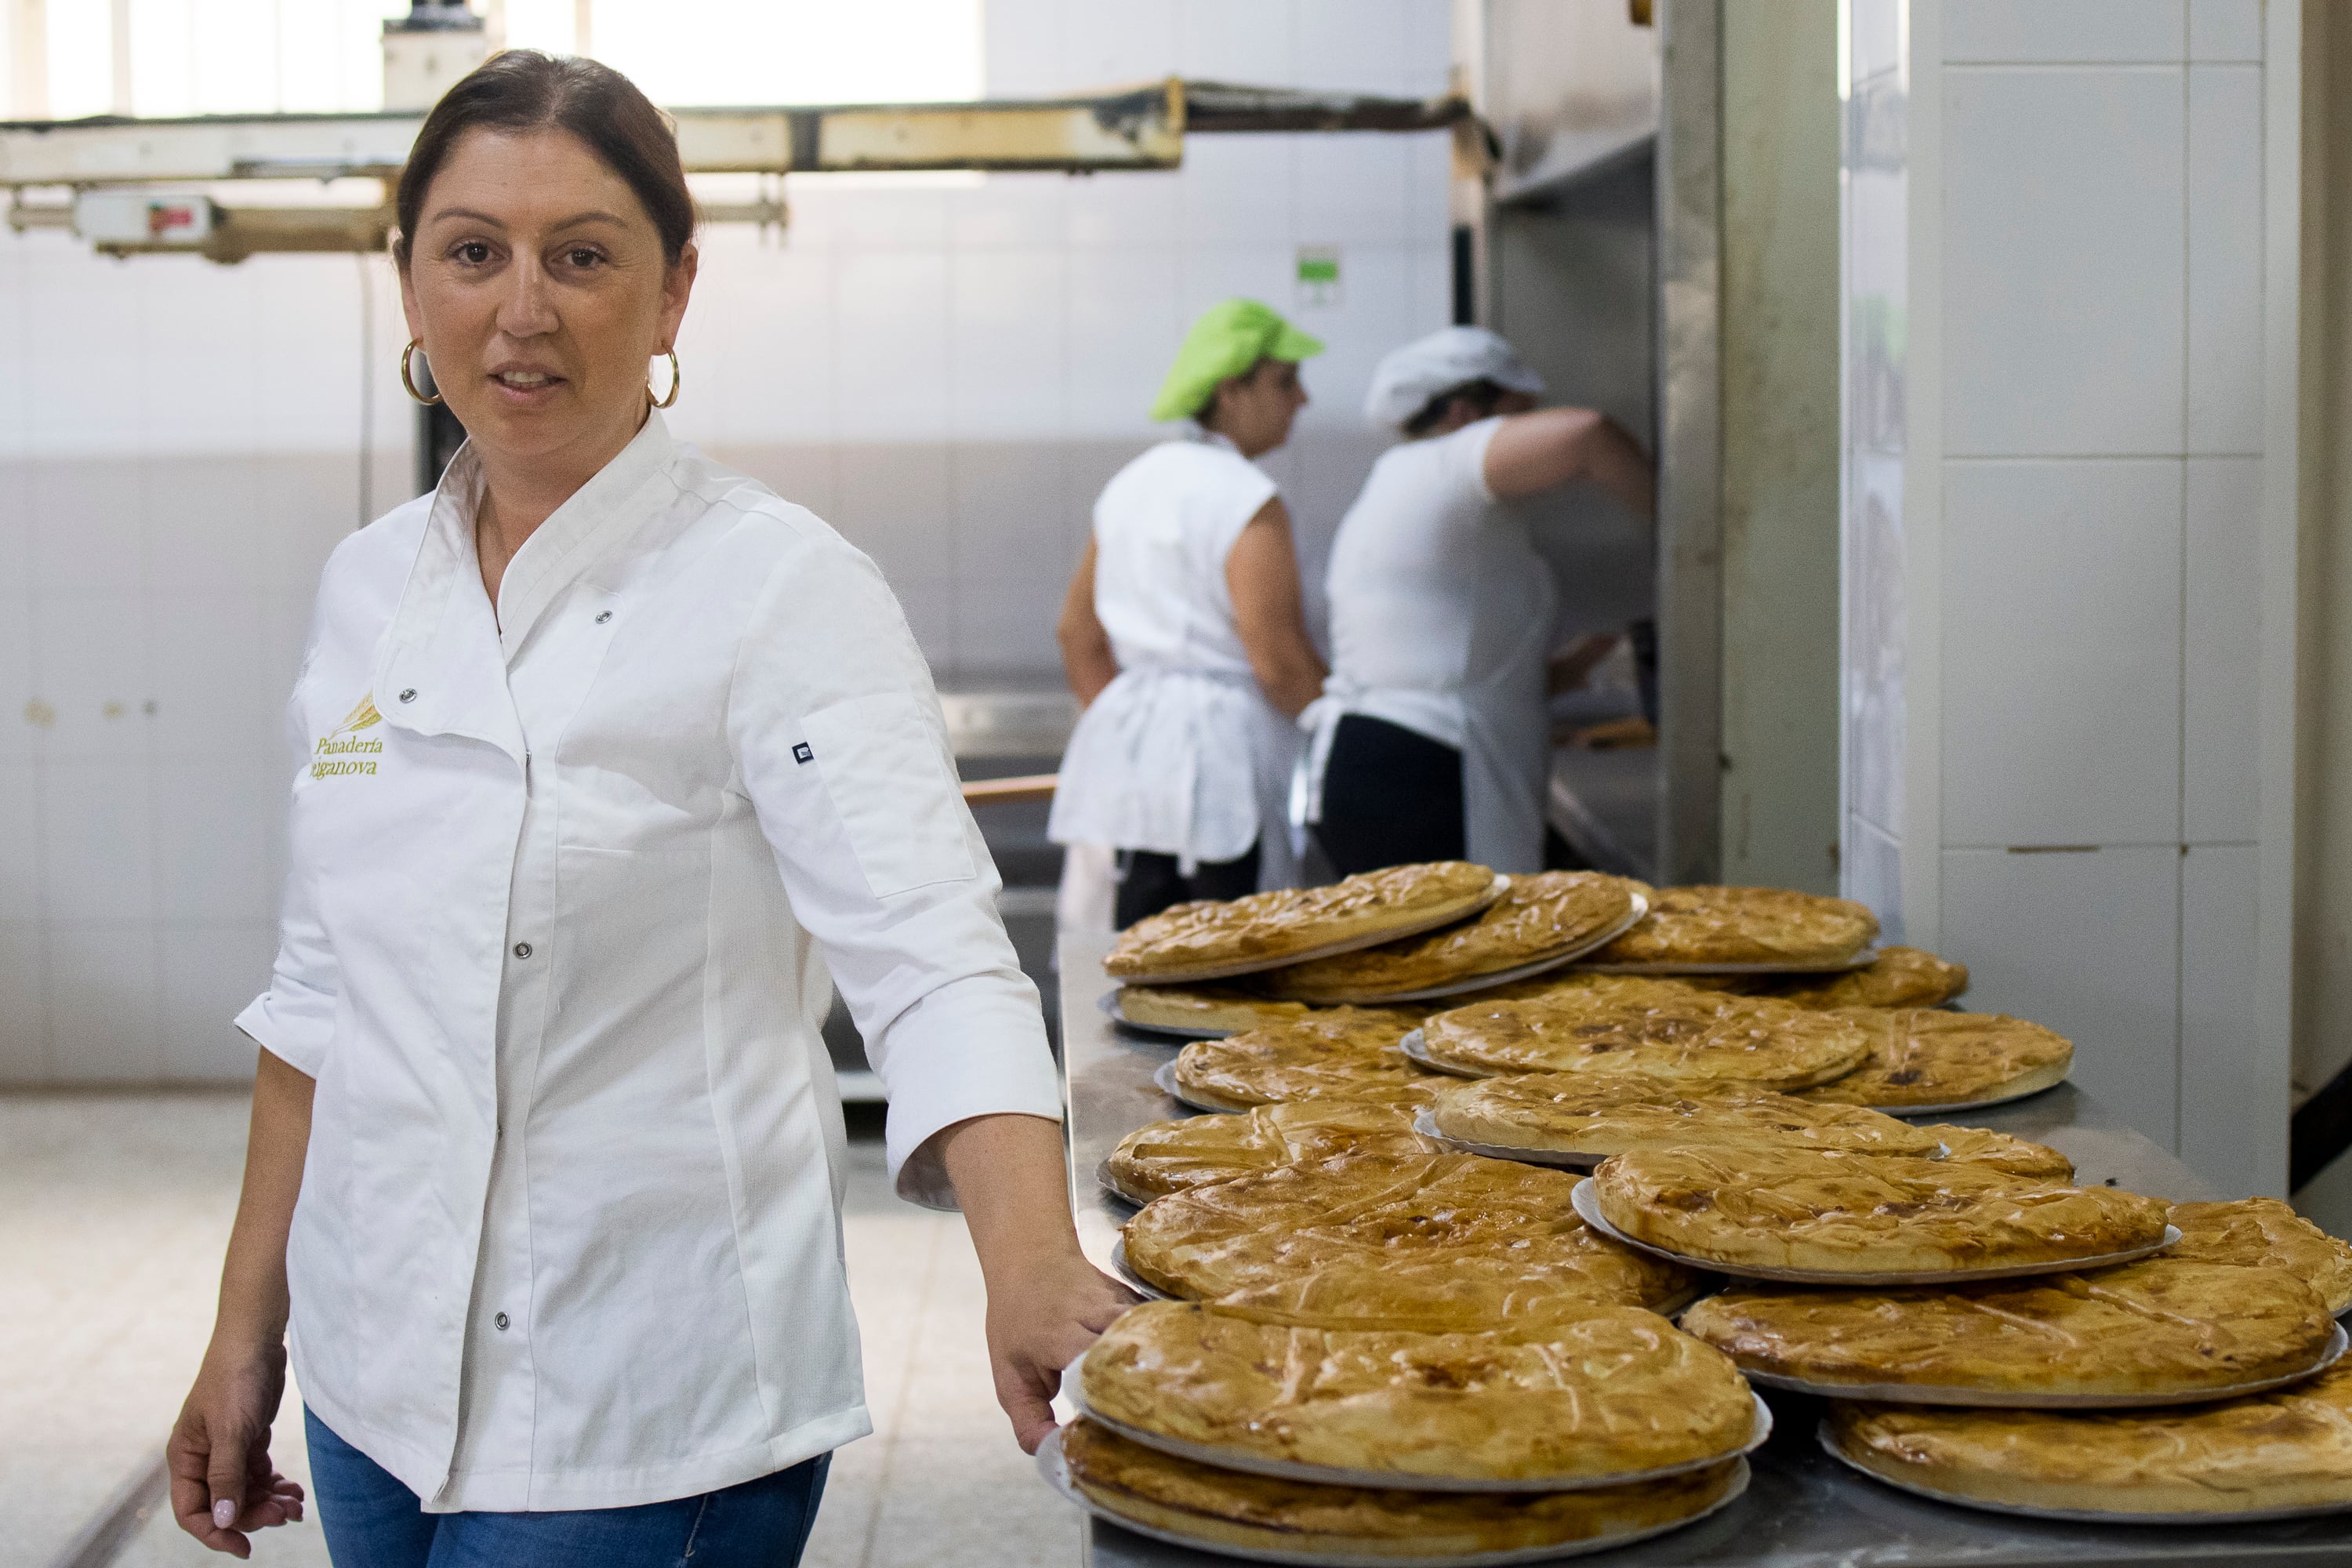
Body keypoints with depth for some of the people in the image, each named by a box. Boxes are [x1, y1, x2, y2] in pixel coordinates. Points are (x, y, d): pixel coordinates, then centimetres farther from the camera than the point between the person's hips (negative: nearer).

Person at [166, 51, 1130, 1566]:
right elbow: (328, 989, 11)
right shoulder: (374, 585, 5)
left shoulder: (782, 591, -13)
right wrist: (249, 1327, 11)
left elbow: (928, 951, -25)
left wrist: (1034, 1262, -40)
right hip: (377, 1385, 6)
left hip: (644, 1428, -5)